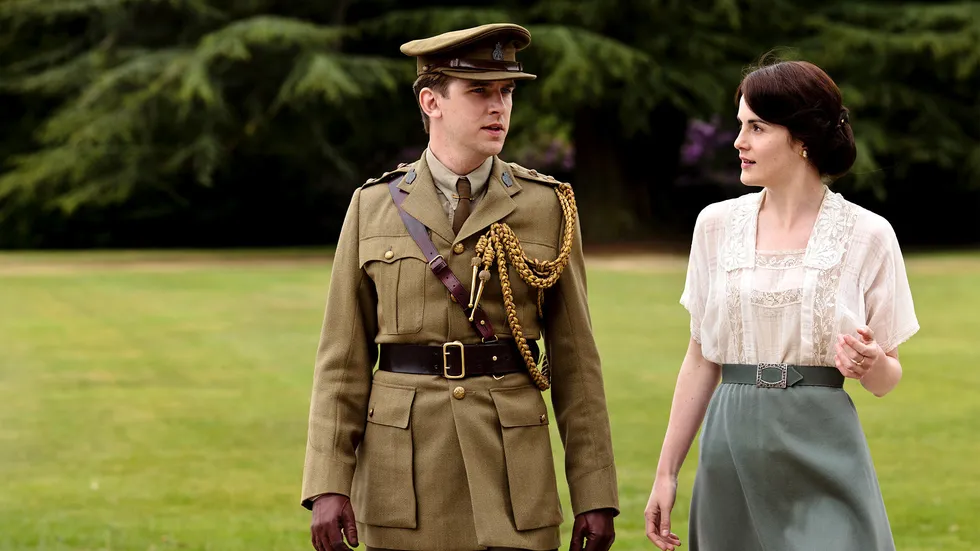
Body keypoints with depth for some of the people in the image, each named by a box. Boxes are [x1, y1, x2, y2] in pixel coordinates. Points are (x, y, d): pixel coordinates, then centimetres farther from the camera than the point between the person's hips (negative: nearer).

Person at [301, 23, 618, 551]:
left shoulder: (547, 207, 3)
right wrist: (328, 485, -5)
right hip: (404, 474, 0)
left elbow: (575, 360, 3)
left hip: (511, 471, 0)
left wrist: (595, 495, -1)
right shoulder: (373, 207, 4)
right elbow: (343, 359, 3)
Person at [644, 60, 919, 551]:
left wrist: (871, 364, -19)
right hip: (732, 454, 3)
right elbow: (700, 359, 11)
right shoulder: (716, 224, 6)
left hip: (823, 455, -3)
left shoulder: (867, 235, -3)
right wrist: (666, 472, 9)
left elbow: (886, 381, 4)